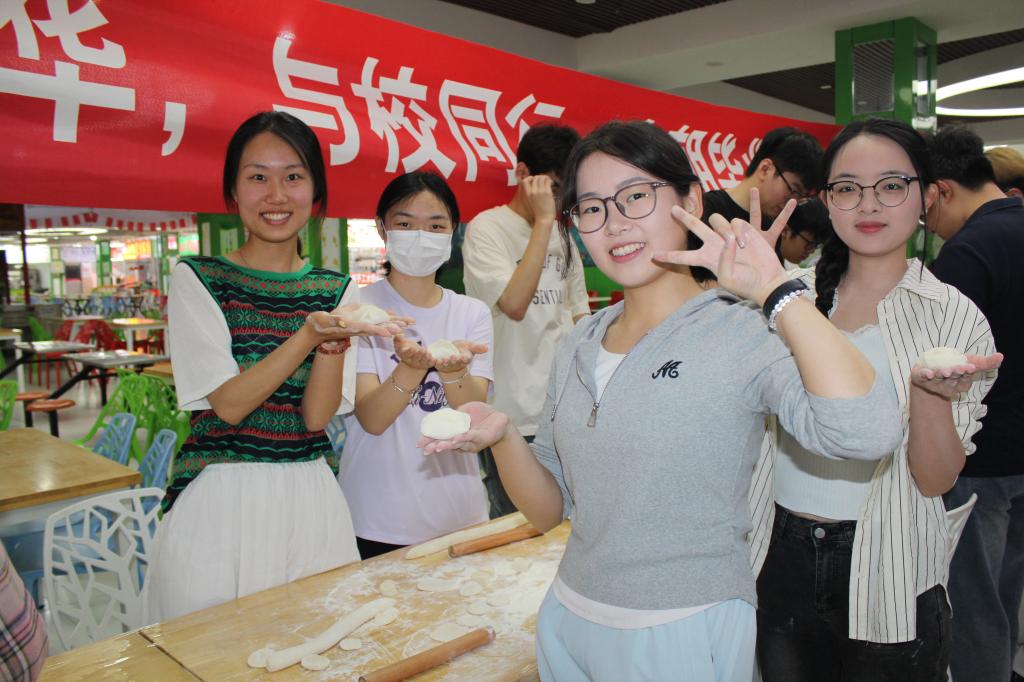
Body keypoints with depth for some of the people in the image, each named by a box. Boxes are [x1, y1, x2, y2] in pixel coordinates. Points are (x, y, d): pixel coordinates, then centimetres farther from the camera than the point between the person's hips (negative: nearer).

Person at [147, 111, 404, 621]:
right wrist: (312, 332, -26)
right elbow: (228, 405, -14)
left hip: (311, 501, 3)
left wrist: (334, 339, -23)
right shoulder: (198, 279, -3)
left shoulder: (335, 290, 4)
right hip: (219, 501, -2)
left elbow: (317, 416, -5)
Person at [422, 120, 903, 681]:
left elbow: (866, 432, -33)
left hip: (683, 634, -5)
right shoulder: (580, 346, 1)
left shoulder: (740, 335, -15)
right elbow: (549, 509, 4)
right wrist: (502, 436, -14)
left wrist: (774, 288, -27)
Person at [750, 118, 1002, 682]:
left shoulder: (953, 317, -7)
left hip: (889, 577, -2)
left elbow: (936, 481, -9)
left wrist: (931, 393, -28)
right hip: (781, 557, 2)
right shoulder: (793, 293, -2)